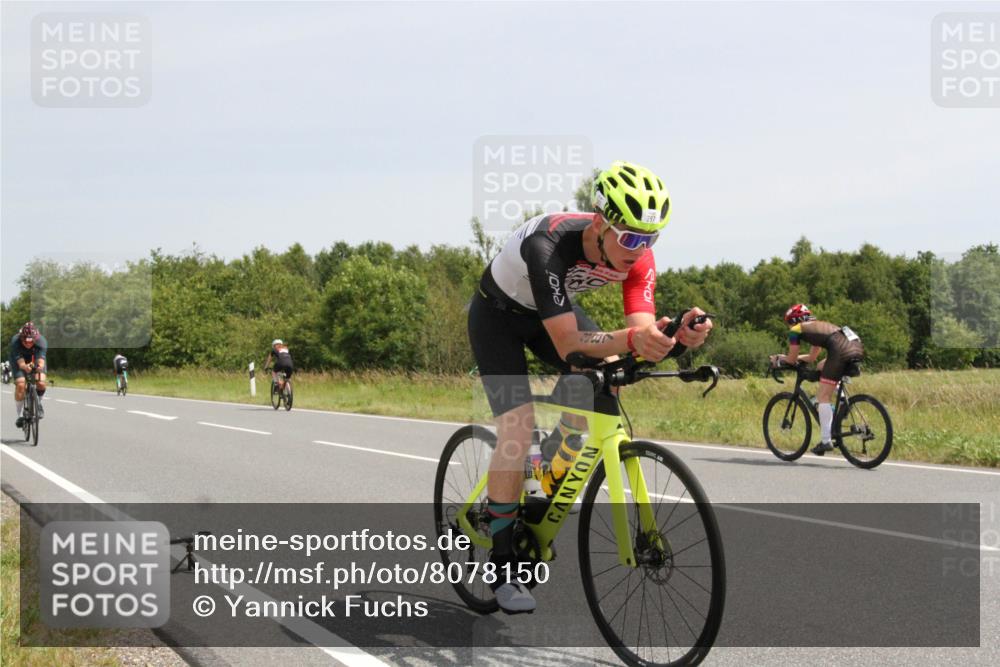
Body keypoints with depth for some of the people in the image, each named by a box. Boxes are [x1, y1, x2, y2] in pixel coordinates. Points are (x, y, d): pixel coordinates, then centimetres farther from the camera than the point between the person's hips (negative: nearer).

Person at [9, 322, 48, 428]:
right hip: (19, 361, -1)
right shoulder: (15, 341, -34)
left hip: (35, 360, 1)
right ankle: (20, 415, -4)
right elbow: (21, 363, -40)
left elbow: (41, 360, -43)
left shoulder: (41, 341, -33)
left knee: (41, 383, -22)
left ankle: (38, 404, 10)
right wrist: (25, 367, -63)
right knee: (20, 385, -22)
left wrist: (40, 367, -67)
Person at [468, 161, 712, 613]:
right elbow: (568, 344, -45)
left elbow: (641, 330, -30)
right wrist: (632, 339, -61)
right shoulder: (548, 245, -41)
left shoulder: (637, 257, -24)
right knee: (518, 429, -19)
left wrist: (677, 336, -52)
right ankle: (502, 565, -6)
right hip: (498, 313, -5)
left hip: (554, 309, 5)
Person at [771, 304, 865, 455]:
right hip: (858, 347, 8)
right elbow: (812, 357, 45)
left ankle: (826, 440, -6)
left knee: (823, 396, 0)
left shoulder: (796, 330, 15)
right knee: (821, 367, 31)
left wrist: (778, 358, 38)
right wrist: (784, 357, 49)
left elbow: (792, 360, 19)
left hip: (841, 351, -8)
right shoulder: (818, 327, 37)